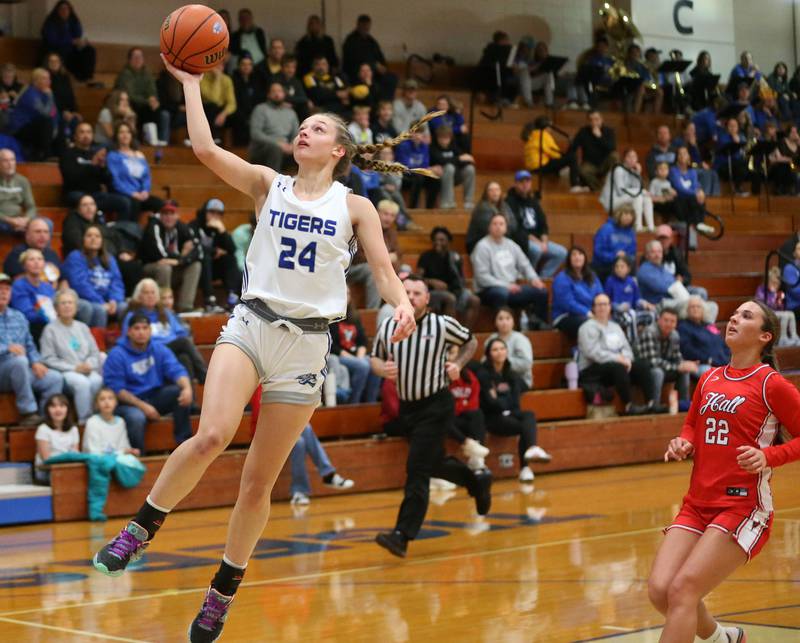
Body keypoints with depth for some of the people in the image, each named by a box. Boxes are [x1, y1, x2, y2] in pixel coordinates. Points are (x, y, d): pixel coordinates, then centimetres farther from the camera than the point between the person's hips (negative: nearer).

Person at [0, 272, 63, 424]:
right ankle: (27, 413, -30)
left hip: (21, 372, 6)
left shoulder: (18, 317, 21)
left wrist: (36, 362, 1)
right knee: (19, 360, -37)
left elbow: (29, 345, 21)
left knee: (55, 378, -16)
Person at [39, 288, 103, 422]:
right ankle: (85, 421, -33)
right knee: (82, 382, -36)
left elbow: (95, 353, 18)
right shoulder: (50, 329, 4)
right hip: (64, 373, -4)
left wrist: (89, 364, -6)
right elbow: (48, 359, -3)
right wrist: (74, 368, -11)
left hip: (87, 371, 4)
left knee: (97, 381, -32)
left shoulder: (82, 327, 20)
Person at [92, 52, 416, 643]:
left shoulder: (355, 206, 6)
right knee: (212, 436, -27)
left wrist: (403, 304, -19)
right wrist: (190, 83, -1)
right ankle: (142, 527, -7)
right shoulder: (268, 185, 7)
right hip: (250, 325, 0)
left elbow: (383, 269, 1)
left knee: (260, 482, 5)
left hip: (306, 345, 0)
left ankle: (223, 593, 21)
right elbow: (206, 150, -5)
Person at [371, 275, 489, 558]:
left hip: (436, 405, -5)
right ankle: (476, 480, 50)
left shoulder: (443, 325, -9)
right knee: (434, 464, 20)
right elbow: (375, 358, 12)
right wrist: (383, 368, -10)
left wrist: (458, 363, -9)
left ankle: (402, 536, -16)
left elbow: (470, 342, 8)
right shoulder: (387, 328, -1)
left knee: (417, 470, -14)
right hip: (407, 406, 5)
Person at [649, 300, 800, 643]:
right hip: (697, 504, 6)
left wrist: (767, 456, -20)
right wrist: (684, 444, 6)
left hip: (744, 507, -6)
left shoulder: (772, 384, -7)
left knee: (682, 590, -18)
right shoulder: (709, 379, 11)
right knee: (659, 590, -5)